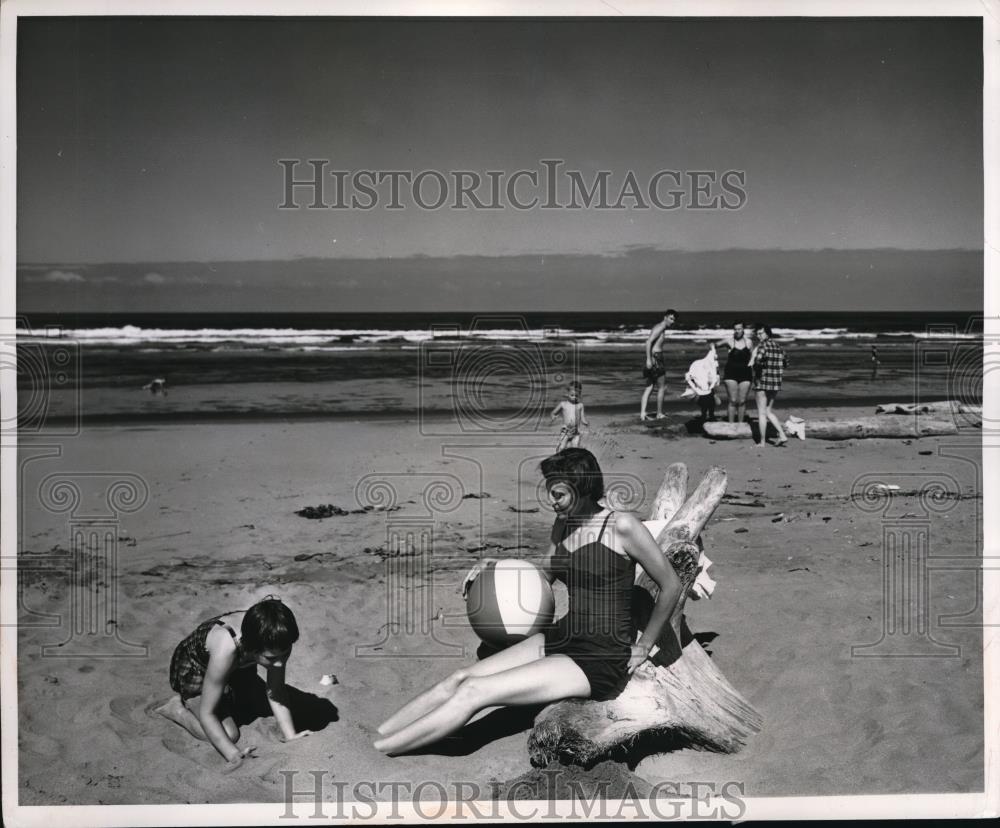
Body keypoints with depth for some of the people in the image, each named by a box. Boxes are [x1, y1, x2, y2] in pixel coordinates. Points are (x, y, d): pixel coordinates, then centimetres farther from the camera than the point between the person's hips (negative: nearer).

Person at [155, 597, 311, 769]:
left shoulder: (275, 643, -33)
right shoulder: (225, 649, -47)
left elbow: (276, 690, -20)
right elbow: (206, 714, -38)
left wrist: (290, 736, -28)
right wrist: (234, 755, -46)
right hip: (192, 669, -5)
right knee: (229, 734, -16)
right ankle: (179, 710, 5)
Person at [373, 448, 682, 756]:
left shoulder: (622, 526, -15)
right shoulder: (562, 526, 8)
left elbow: (671, 586, -8)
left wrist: (644, 646, -2)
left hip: (601, 661, -7)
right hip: (561, 637, 8)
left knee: (475, 692, -16)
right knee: (461, 678, -7)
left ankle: (374, 752, -10)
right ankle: (372, 735, -2)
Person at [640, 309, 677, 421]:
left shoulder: (661, 328, 19)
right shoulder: (659, 327, -11)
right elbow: (648, 341, -22)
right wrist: (648, 359, -28)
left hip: (653, 358, 10)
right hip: (655, 358, -10)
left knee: (649, 387, 5)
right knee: (661, 388, 1)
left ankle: (642, 413, -2)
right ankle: (659, 414, 7)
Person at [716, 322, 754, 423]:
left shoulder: (749, 342, 5)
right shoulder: (729, 341, -2)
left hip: (745, 373, 2)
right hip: (731, 373, -2)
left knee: (742, 401, 2)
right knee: (732, 400, -7)